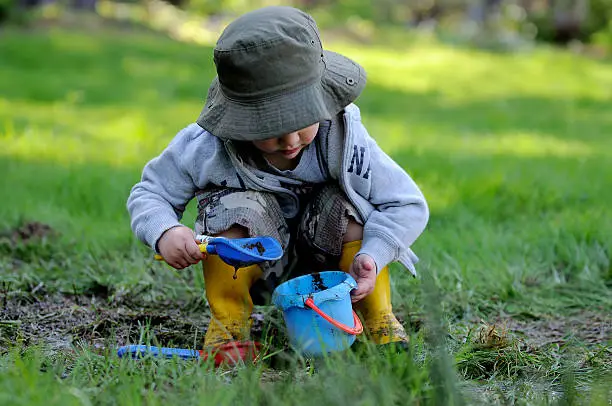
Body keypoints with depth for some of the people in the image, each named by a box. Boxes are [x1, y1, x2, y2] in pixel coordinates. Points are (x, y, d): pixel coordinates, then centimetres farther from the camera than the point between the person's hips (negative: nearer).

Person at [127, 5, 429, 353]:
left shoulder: (344, 141, -25)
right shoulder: (207, 146, -25)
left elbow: (408, 204, -20)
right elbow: (149, 193, -12)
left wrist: (371, 257, -36)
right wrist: (164, 232, -35)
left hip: (321, 255, 1)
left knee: (347, 204, -30)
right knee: (234, 206, -33)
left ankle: (380, 320, -8)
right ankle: (229, 325, -11)